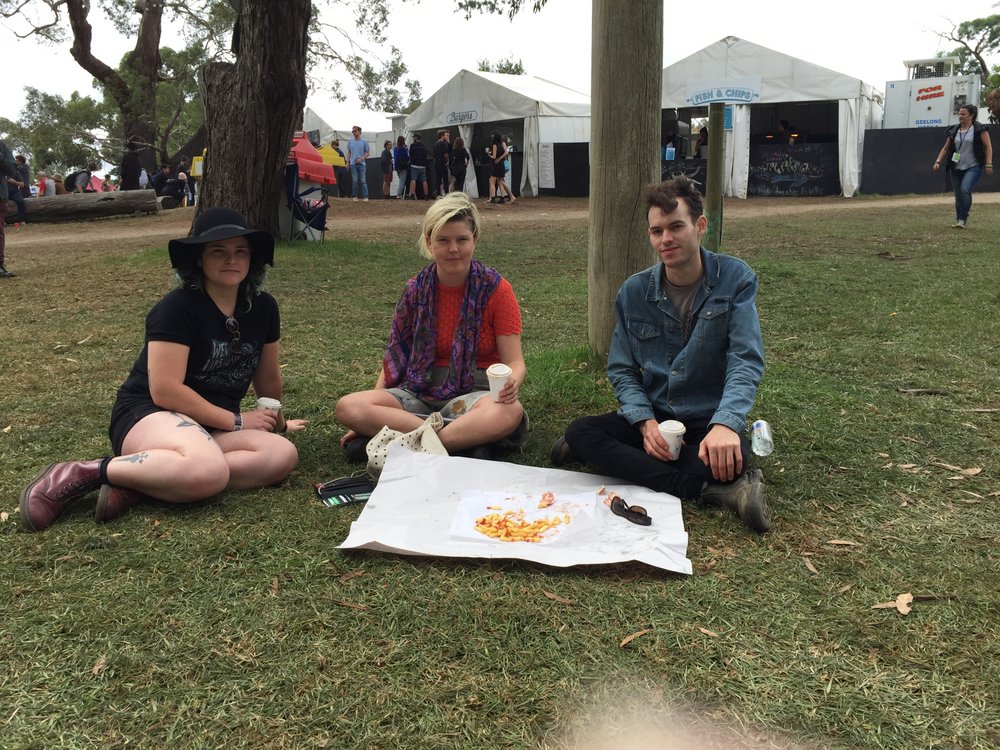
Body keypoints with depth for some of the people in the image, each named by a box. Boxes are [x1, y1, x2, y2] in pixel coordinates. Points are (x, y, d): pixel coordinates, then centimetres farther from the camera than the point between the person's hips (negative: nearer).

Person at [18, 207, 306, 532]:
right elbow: (165, 391, -17)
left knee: (283, 455, -26)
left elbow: (268, 377, 21)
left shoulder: (263, 307, 7)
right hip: (148, 415, -7)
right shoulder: (178, 307, -12)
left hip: (213, 428, 7)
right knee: (209, 471, -42)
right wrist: (236, 421, -12)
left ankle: (137, 486, -23)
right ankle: (84, 473, -19)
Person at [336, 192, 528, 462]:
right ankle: (468, 439, -28)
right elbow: (396, 356, 9)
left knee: (509, 412, -38)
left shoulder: (496, 289, -4)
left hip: (475, 392, -3)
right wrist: (370, 418, -3)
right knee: (347, 407, -24)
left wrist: (511, 384, -31)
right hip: (419, 393, 3)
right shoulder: (416, 290, 5)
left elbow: (515, 362, -6)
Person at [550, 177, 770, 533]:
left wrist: (725, 424, -33)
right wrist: (645, 422, -16)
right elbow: (622, 370, 4)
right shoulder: (633, 291, 2)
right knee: (579, 432, -25)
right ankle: (716, 490, -30)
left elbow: (746, 362, -15)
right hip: (651, 416, 4)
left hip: (710, 422, -4)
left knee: (729, 458, -38)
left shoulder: (735, 279, -6)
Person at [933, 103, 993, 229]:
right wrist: (938, 161, 1)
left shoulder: (980, 129, -3)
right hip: (957, 168, 5)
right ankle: (959, 220, 19)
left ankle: (962, 220, -18)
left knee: (965, 190, -24)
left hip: (973, 167, -5)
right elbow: (946, 148, 15)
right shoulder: (953, 131, 10)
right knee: (958, 195, 7)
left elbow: (988, 147, -4)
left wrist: (988, 164, -12)